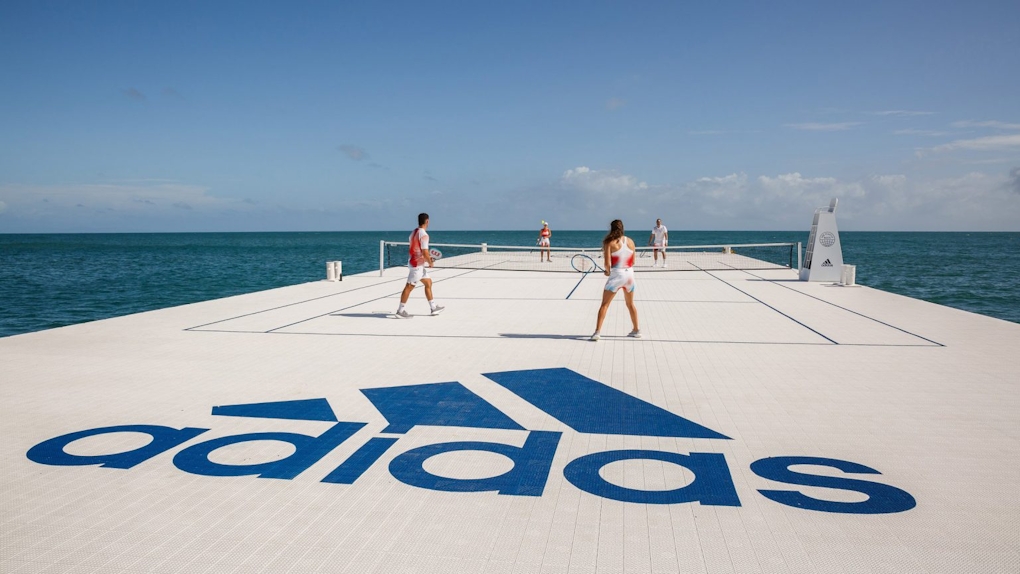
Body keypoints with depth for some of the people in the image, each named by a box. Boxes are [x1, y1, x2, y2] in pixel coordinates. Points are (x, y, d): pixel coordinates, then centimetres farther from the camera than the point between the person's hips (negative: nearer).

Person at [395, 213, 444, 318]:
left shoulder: (414, 232, 10)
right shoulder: (424, 235, -19)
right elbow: (425, 252, -23)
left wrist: (428, 256, 17)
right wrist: (430, 262, -7)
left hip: (418, 264, 10)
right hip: (417, 265, -10)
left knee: (428, 283, 16)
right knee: (409, 287, -3)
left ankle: (433, 307, 22)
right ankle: (400, 311, 3)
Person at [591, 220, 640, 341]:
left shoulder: (609, 242, -9)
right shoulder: (630, 241, 5)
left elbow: (607, 263, -14)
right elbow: (632, 262, 8)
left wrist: (608, 271, 6)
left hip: (616, 275, -5)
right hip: (629, 274, 5)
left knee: (604, 304, 1)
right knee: (630, 304, 21)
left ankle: (597, 332, -6)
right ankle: (636, 331, 28)